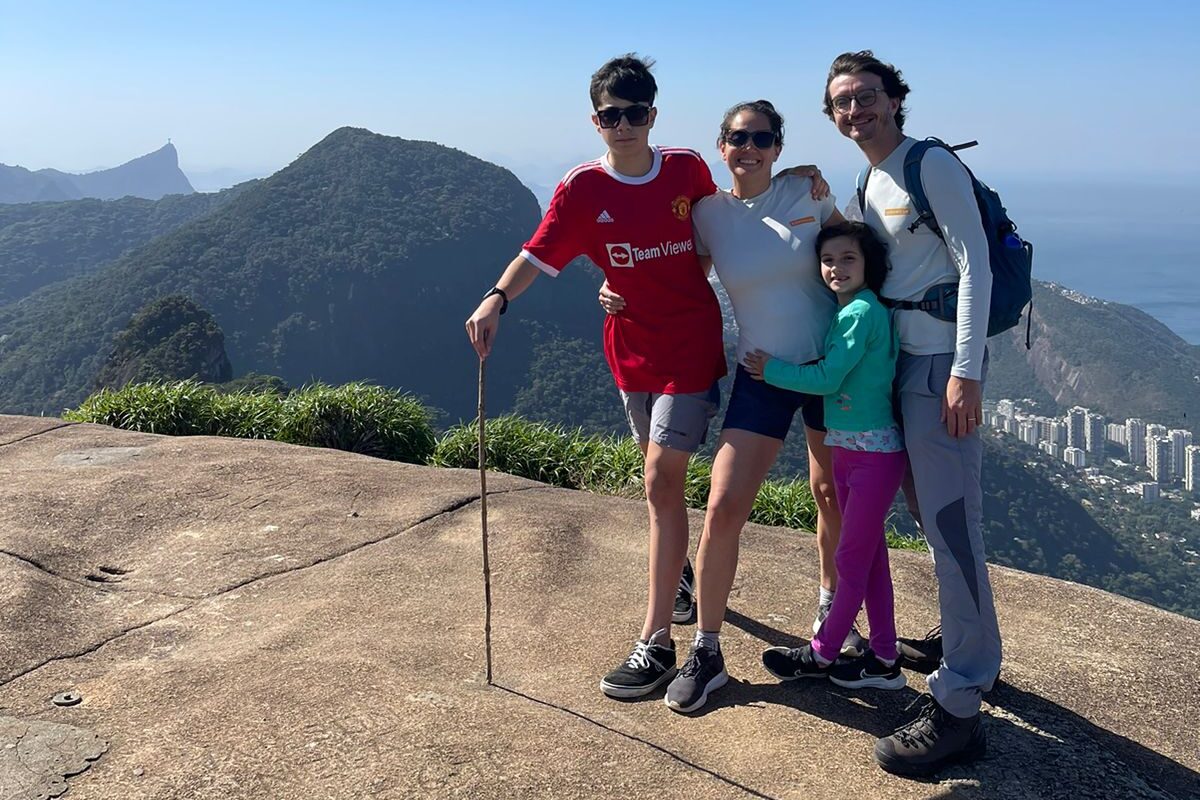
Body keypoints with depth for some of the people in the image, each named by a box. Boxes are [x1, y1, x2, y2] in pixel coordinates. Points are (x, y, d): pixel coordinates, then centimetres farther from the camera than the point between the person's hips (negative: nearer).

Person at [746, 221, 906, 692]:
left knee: (851, 561, 4)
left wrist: (771, 370, -7)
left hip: (873, 453, -10)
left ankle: (822, 655, 16)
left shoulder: (862, 311, -17)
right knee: (869, 556, 14)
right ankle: (884, 659, 24)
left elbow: (826, 379, -18)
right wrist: (774, 367, 2)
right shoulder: (844, 311, 11)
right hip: (846, 449, 10)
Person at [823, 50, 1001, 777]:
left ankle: (959, 709, -3)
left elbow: (974, 266, -16)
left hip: (943, 364, -9)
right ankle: (974, 653, 31)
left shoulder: (933, 167, -9)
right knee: (937, 517, 16)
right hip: (904, 362, 9)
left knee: (950, 524, -9)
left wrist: (965, 371, -22)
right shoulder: (870, 183, 16)